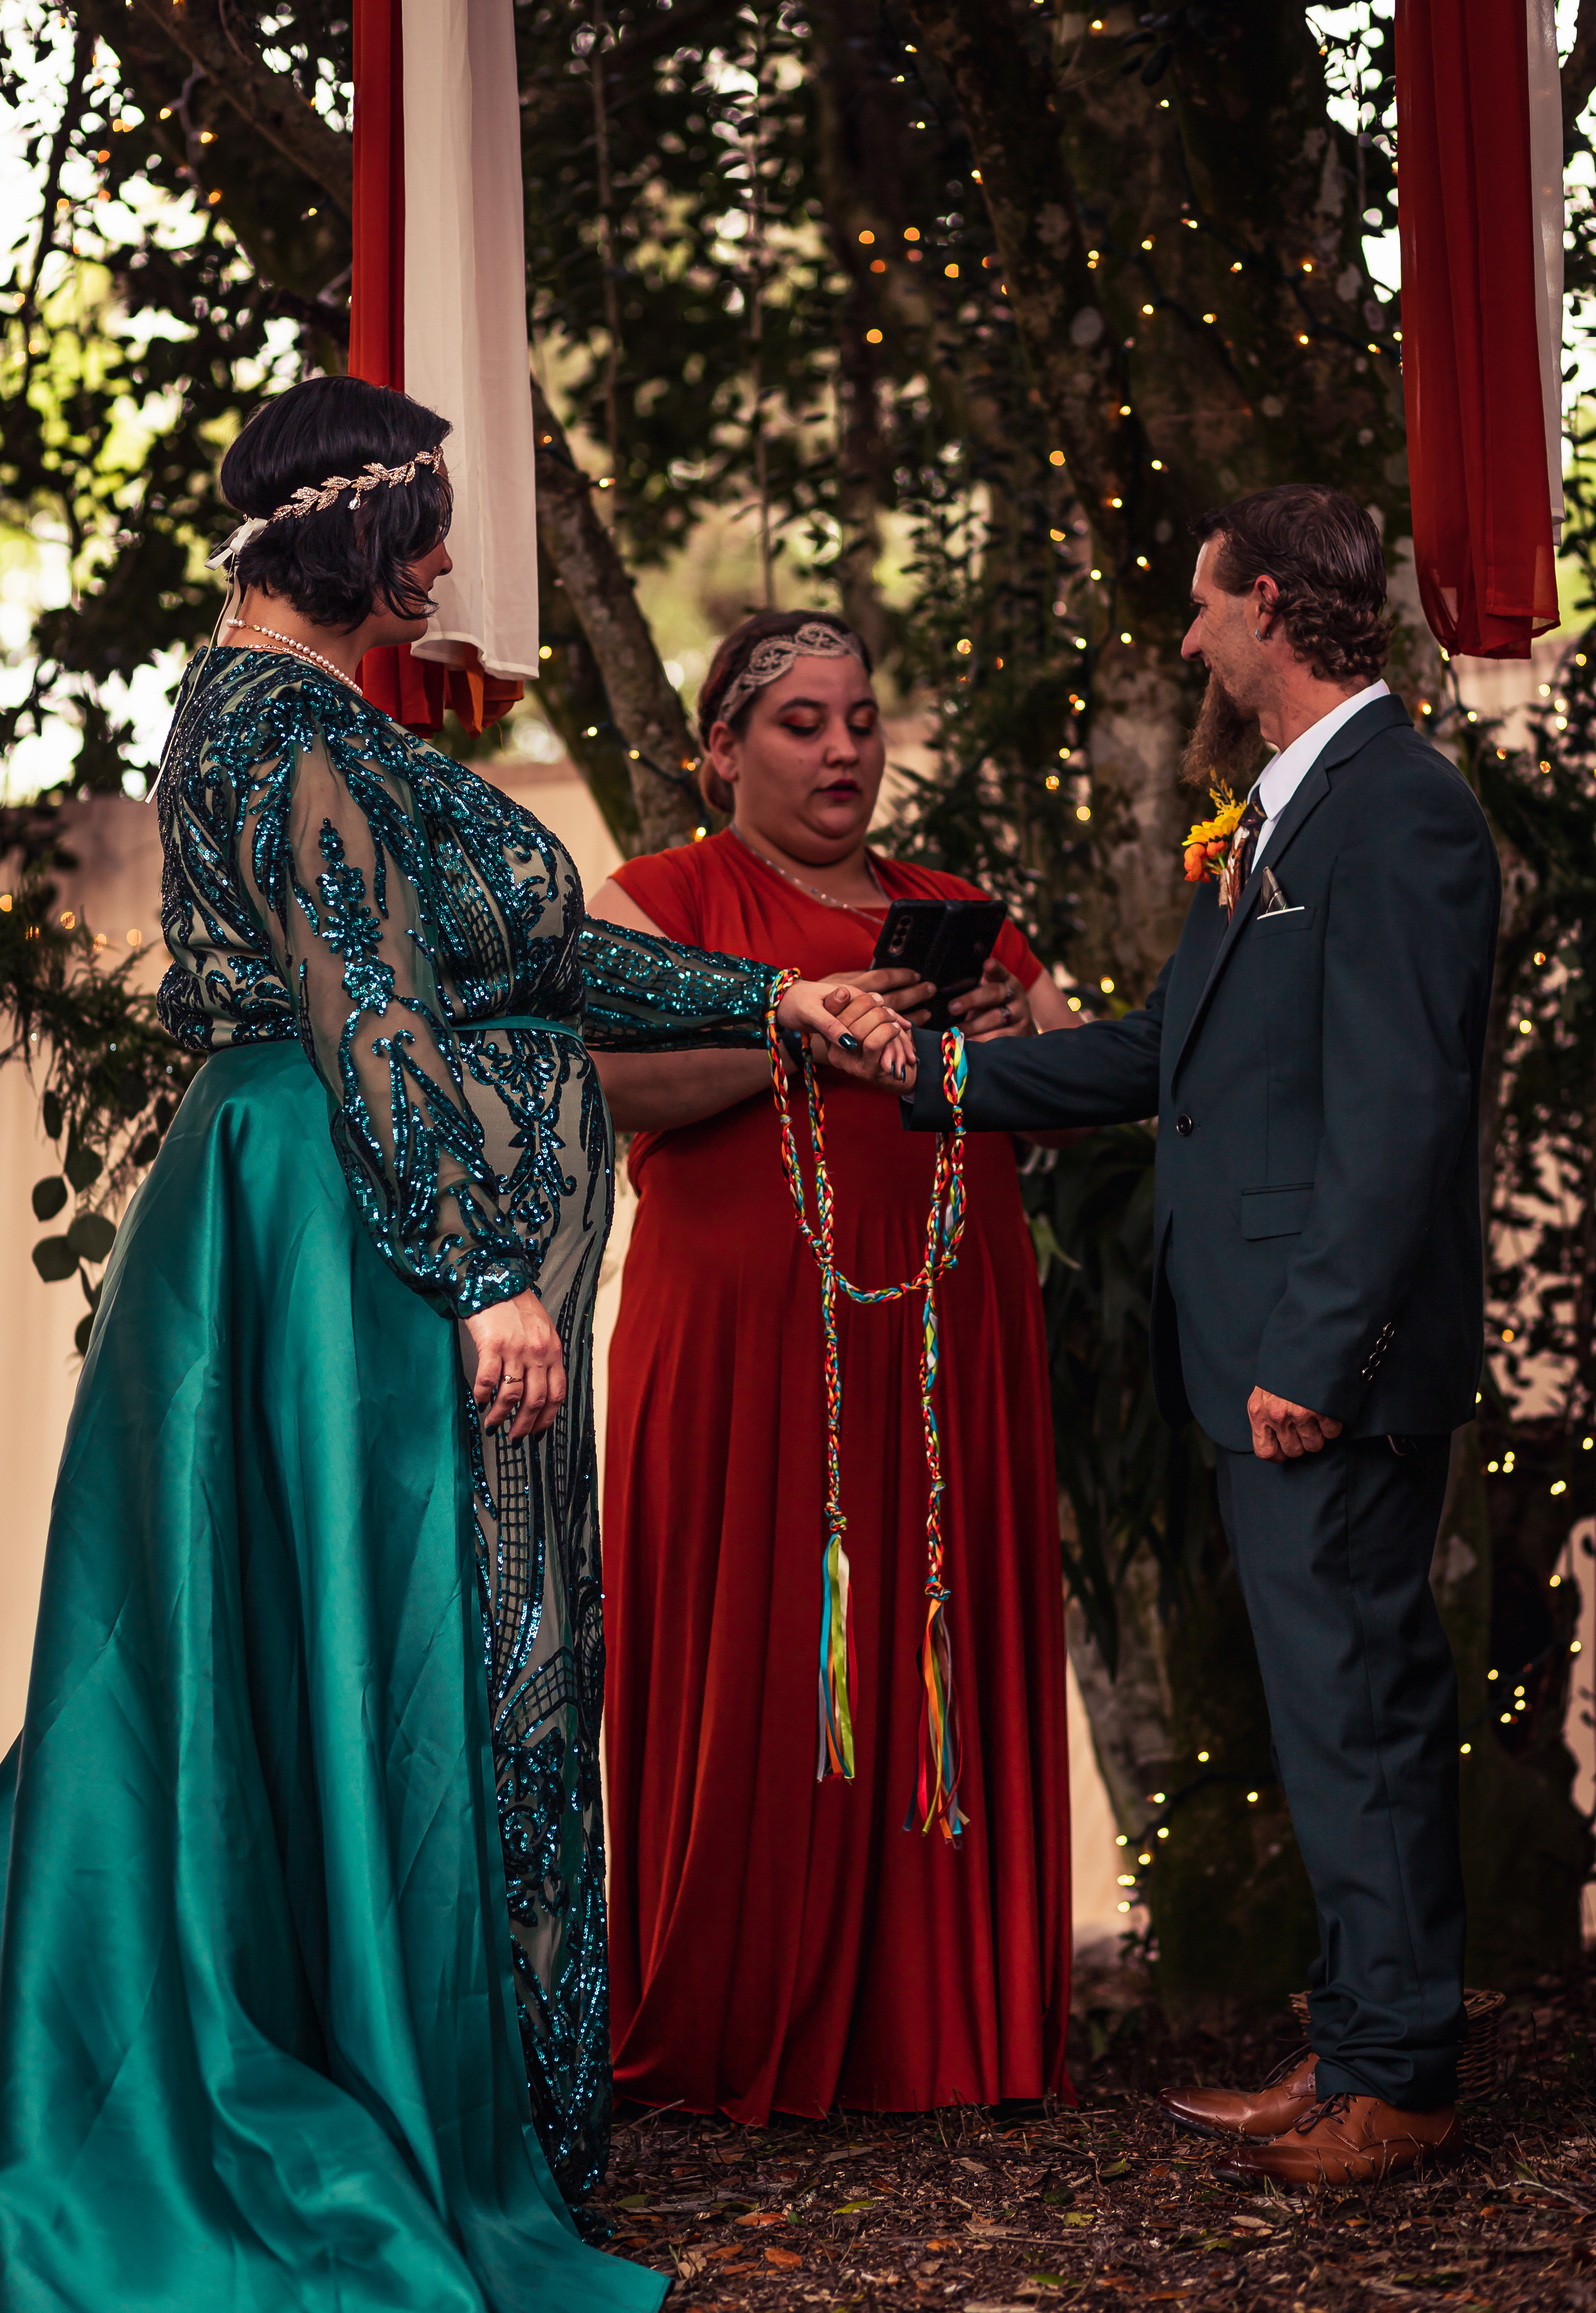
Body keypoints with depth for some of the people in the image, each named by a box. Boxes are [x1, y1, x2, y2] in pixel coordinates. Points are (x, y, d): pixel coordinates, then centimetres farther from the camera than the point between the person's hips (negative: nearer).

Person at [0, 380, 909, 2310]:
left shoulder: (278, 711, 17)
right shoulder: (298, 729, -14)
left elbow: (530, 954, 20)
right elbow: (370, 1023, -21)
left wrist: (771, 1001, 22)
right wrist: (487, 1279, -22)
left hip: (342, 1236, 10)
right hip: (375, 1242, -10)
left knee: (307, 1667, 13)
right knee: (403, 1660, -3)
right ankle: (411, 2158, 7)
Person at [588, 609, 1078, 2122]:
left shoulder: (955, 913, 21)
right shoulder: (662, 897, 7)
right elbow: (628, 1075, -11)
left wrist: (1011, 1036, -4)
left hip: (942, 1354, 4)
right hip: (746, 1352, -4)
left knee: (945, 1664, 3)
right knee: (753, 1679, -4)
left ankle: (934, 2023, 10)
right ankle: (740, 2034, 5)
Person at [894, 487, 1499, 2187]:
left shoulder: (1397, 809, -14)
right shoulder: (1284, 813, 18)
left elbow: (1399, 1110, -20)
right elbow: (1167, 1053, 23)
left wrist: (1314, 1353, -22)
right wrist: (933, 1078, 24)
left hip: (1334, 1363, -10)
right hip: (1266, 1351, 10)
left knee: (1357, 1708, -2)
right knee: (1335, 1710, 15)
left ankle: (1391, 2087, 9)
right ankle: (1358, 2051, 24)